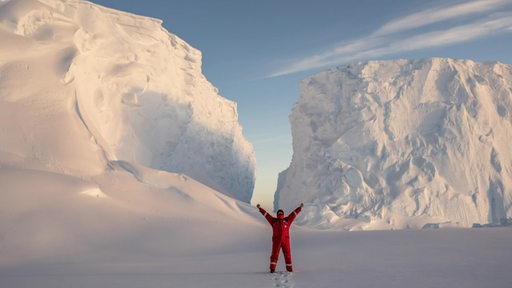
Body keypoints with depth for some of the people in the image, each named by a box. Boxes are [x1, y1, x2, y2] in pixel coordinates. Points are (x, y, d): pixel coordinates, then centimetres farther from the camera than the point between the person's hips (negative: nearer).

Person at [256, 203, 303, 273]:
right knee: (274, 254, -5)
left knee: (287, 254, 1)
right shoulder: (273, 220, 19)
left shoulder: (287, 220, 22)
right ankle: (272, 268, -6)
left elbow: (294, 213, 26)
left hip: (285, 240, 1)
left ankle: (289, 268, 8)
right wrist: (260, 208, 20)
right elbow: (266, 214, 21)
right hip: (276, 240, -1)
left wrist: (300, 207, 28)